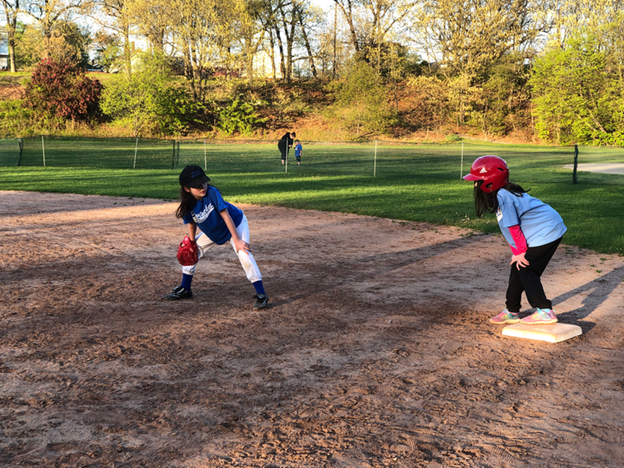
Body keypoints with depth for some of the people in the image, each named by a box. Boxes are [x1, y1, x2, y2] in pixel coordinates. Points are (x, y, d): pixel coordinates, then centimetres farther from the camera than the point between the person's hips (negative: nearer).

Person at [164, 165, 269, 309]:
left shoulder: (212, 193, -33)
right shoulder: (188, 205, -21)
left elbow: (226, 216, -32)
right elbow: (192, 224, -3)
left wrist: (237, 240, -32)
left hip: (235, 223, -5)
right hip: (212, 232, 6)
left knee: (244, 253, -25)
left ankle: (261, 295, -18)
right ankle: (184, 290, 25)